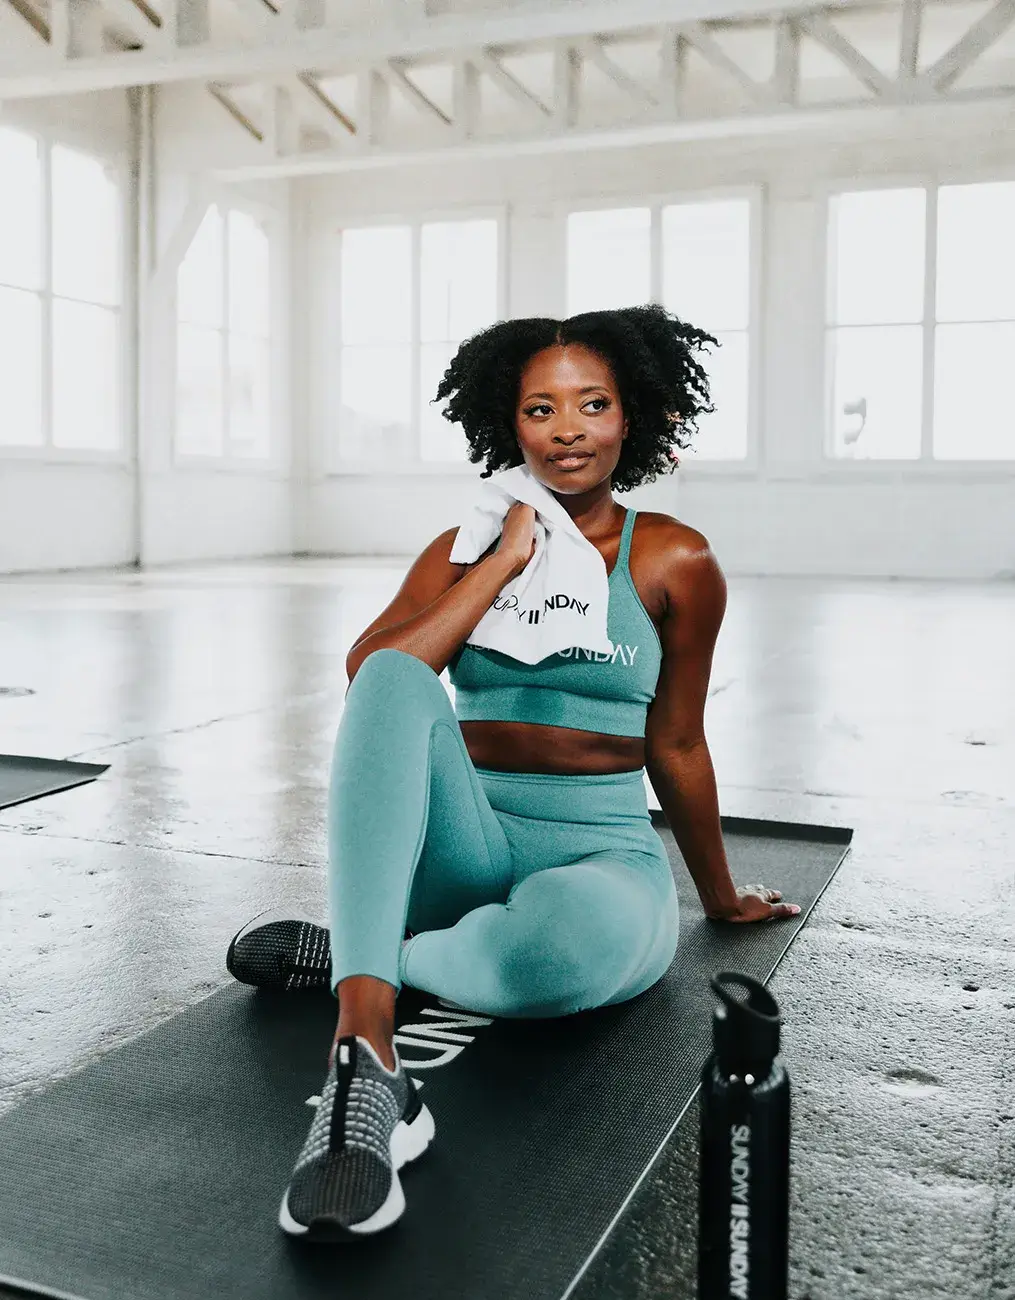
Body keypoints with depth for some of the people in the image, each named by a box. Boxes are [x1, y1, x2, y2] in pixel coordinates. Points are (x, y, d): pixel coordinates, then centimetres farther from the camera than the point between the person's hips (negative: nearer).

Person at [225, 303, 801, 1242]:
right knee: (398, 679, -30)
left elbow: (674, 747, 12)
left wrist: (721, 899, 21)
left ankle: (348, 955, -12)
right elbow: (369, 673, -11)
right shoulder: (464, 550, 8)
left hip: (603, 858, -1)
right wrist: (506, 563, -11)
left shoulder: (675, 563, 3)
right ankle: (365, 1066, -41)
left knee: (568, 932, -41)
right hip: (464, 848, 2)